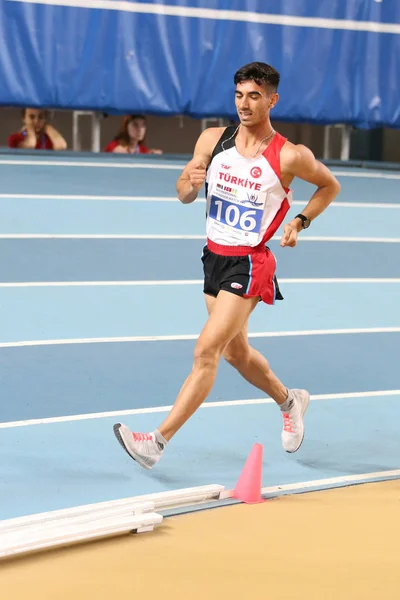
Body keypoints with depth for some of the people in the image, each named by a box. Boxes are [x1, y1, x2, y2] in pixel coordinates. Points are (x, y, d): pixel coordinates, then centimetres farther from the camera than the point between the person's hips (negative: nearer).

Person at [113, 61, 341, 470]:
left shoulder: (290, 156, -11)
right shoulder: (213, 139, -1)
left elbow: (329, 186, 7)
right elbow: (184, 196, 0)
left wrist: (300, 221, -8)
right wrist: (190, 182, -23)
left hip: (249, 264, -6)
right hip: (214, 256, 6)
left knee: (206, 350, -15)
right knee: (236, 352, 20)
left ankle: (158, 441, -17)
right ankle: (290, 402, 47)